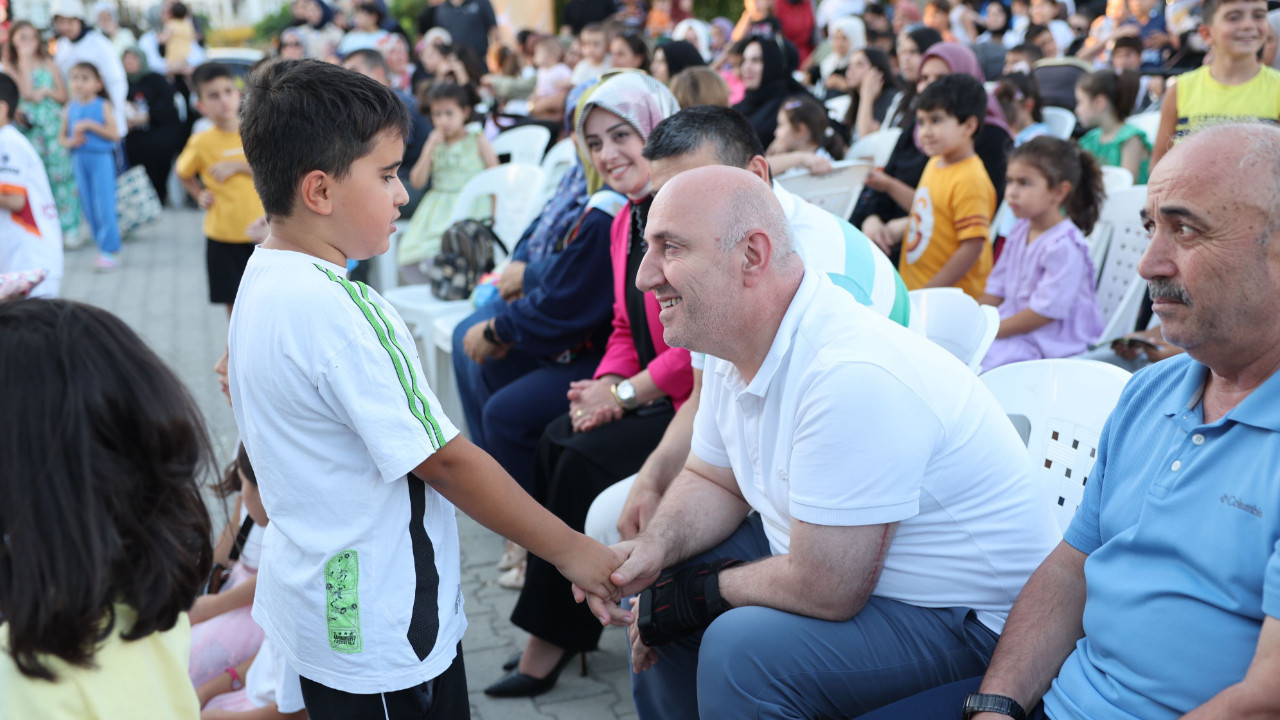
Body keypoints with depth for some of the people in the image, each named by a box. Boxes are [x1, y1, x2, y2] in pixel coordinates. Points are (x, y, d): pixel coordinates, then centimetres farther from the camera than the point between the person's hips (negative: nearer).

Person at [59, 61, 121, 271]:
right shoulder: (69, 109, 9)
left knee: (104, 206, -8)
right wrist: (71, 141, -9)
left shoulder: (103, 106, -5)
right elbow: (62, 136, 13)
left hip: (101, 158, -5)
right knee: (89, 207, 7)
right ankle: (103, 247, 15)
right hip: (79, 159, 5)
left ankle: (110, 250, -4)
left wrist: (90, 125, -18)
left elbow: (114, 134, -12)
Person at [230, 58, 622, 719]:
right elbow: (443, 461, -23)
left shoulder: (260, 285, 4)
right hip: (379, 630, -9)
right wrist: (572, 551, -14)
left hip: (314, 601, 9)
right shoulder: (337, 310, -25)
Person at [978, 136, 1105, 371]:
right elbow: (997, 288, 16)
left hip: (1051, 342, -9)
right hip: (1013, 327, 9)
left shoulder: (1065, 246, -18)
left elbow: (1046, 311, -20)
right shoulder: (1019, 232, 10)